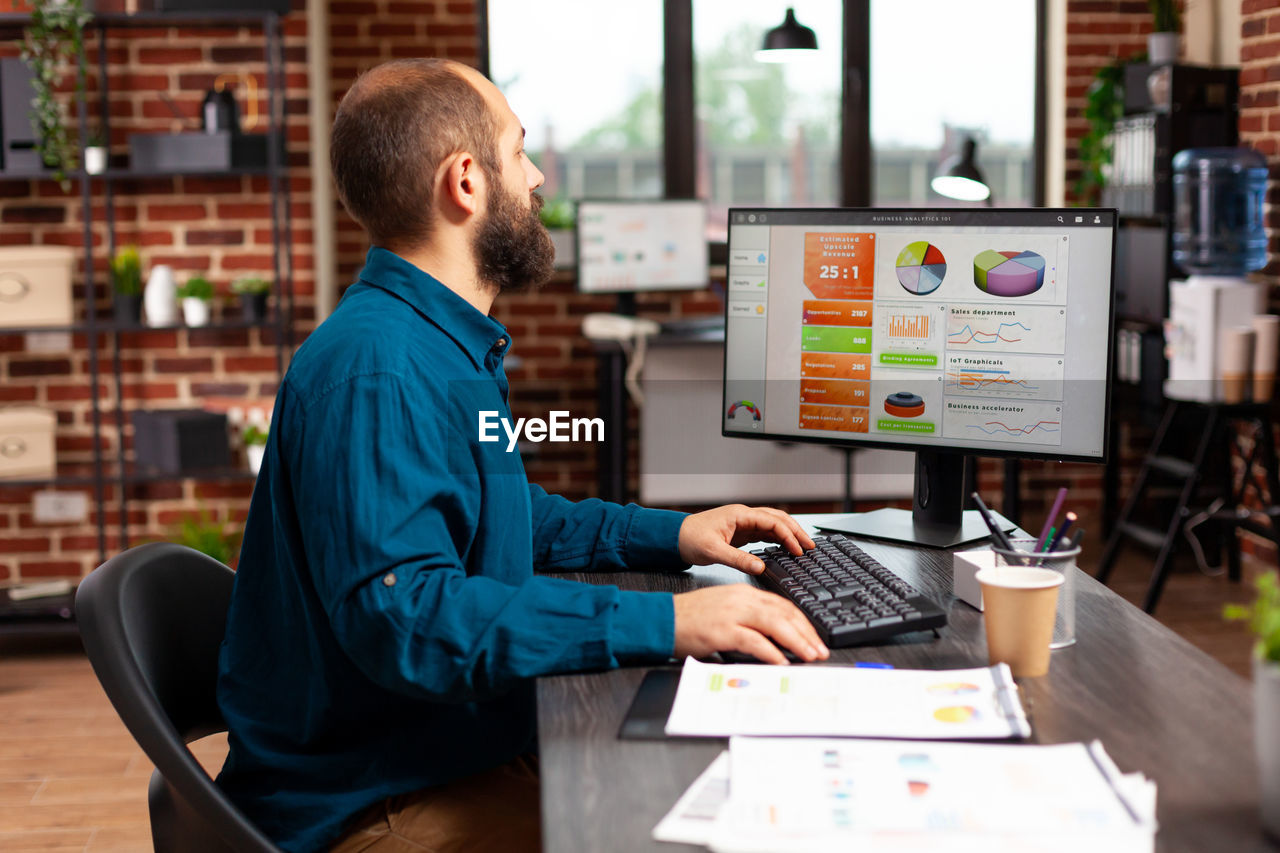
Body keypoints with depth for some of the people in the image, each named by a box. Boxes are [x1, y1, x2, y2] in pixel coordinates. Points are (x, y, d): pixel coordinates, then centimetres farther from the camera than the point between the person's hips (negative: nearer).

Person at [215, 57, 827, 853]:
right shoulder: (373, 368, -22)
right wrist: (663, 622, -33)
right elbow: (405, 616, -32)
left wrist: (671, 535, 14)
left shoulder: (449, 347, 12)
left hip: (467, 751, 10)